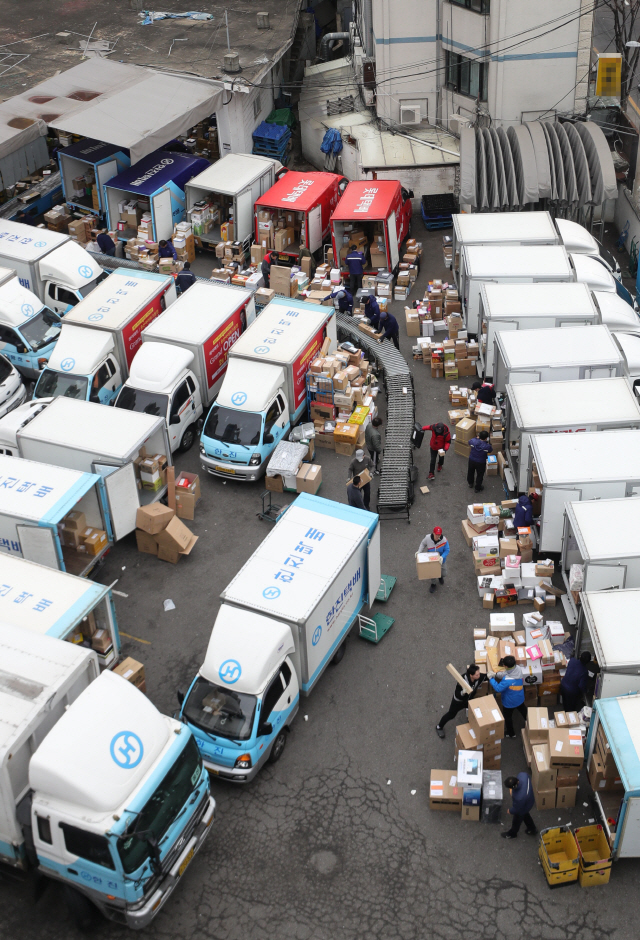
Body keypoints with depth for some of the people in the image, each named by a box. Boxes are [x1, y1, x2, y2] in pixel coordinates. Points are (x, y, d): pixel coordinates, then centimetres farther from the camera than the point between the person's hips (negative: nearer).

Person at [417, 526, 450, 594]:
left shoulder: (444, 540, -33)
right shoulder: (428, 538, -28)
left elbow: (447, 550, -23)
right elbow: (423, 544, -7)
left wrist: (442, 557, -39)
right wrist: (419, 551, -20)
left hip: (441, 559, 0)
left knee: (443, 572, 16)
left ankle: (440, 577, 56)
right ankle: (433, 584, 44)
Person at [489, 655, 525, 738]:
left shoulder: (507, 680, -43)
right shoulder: (518, 669, -22)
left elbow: (498, 688, -28)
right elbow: (506, 674, -5)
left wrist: (491, 678, -20)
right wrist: (496, 674, -12)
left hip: (510, 702, -6)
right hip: (520, 699, 6)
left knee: (507, 717, 22)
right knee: (523, 711, 33)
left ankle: (511, 733, 42)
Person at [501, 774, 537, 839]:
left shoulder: (519, 797, -48)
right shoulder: (523, 775, -35)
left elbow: (517, 809, -27)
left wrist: (510, 811, -4)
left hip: (522, 809, -6)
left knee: (516, 821, 26)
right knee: (525, 815, 36)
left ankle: (512, 834, 57)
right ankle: (532, 829, 61)